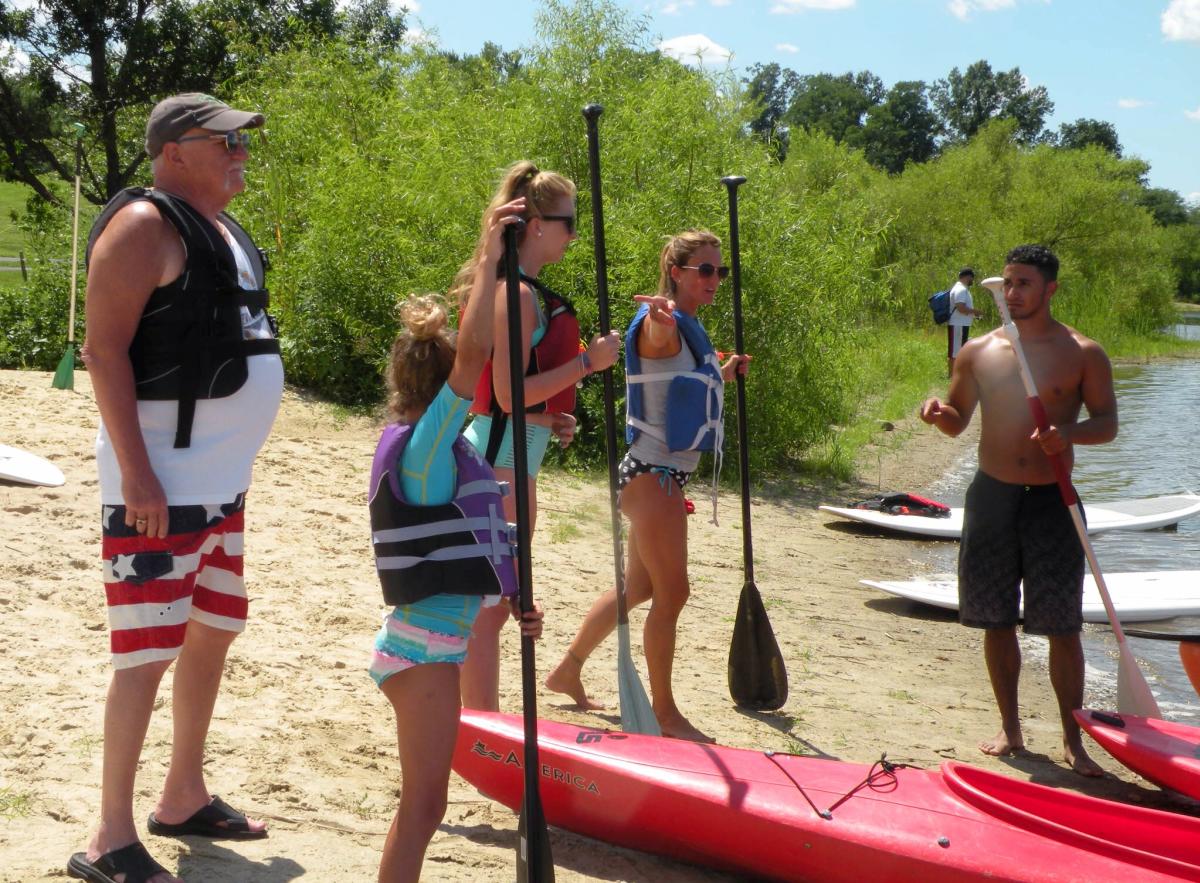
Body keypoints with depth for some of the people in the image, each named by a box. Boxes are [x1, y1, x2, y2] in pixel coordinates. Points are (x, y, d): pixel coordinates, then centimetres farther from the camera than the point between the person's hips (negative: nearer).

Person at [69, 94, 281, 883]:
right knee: (150, 651, -8)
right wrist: (137, 474, -24)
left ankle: (185, 798, 30)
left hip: (222, 479, 10)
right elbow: (105, 350, -18)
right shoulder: (144, 225, -12)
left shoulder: (223, 230, 15)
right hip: (160, 481, -10)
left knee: (213, 634, 16)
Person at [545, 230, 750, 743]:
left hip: (668, 475, 10)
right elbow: (658, 337, -44)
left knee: (639, 587, 19)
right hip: (652, 474, -10)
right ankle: (664, 711, 4)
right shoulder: (662, 326, -17)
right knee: (672, 592, -6)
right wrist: (664, 318, -66)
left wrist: (720, 376, 13)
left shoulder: (690, 330, 13)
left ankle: (568, 670, 32)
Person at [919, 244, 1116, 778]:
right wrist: (939, 413, -8)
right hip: (992, 495, 3)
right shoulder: (977, 353, 7)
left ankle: (1072, 741, 10)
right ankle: (1009, 729, 22)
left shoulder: (1082, 353, -1)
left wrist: (1069, 434, -20)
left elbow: (1108, 422, 0)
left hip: (1051, 500, -2)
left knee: (1063, 627, -2)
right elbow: (958, 421, 15)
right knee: (996, 621, 8)